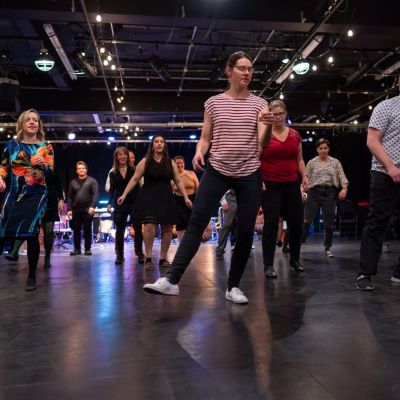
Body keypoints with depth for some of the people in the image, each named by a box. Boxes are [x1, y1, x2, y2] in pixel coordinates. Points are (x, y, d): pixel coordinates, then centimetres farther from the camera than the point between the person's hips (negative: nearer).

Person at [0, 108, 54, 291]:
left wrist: (43, 165, -23)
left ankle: (31, 277, 4)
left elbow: (52, 172, -2)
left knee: (31, 234, -8)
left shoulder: (45, 146, 4)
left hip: (36, 195, -2)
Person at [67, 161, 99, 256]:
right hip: (75, 209, 3)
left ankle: (88, 249, 8)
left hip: (87, 209, -3)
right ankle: (77, 249, 12)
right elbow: (69, 197, 10)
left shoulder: (92, 181, 3)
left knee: (87, 230, 1)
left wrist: (92, 206, -18)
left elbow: (95, 194, -7)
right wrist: (69, 209, 1)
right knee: (76, 230, 4)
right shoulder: (73, 182, 12)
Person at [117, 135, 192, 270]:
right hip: (148, 198, -3)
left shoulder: (170, 162, 6)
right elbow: (135, 179, -1)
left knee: (167, 228, 3)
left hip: (166, 198, 3)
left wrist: (186, 197, 5)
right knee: (149, 226, -17)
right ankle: (148, 259, -5)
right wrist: (124, 194, -8)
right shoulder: (145, 161, 0)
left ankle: (163, 259, 16)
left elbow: (178, 181, 10)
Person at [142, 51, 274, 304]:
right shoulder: (213, 102, 6)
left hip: (249, 174, 1)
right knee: (197, 221, -12)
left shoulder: (259, 104, 4)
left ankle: (233, 286, 16)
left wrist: (269, 126, -29)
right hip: (217, 171, 0)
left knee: (246, 230, 1)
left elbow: (263, 142, -8)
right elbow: (205, 138, 8)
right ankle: (172, 280, -11)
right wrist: (199, 152, -14)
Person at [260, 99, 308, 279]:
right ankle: (268, 265, 2)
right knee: (271, 223, -5)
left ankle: (295, 259, 27)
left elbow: (299, 159, 19)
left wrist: (304, 176, 5)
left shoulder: (295, 135, 11)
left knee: (296, 222, 7)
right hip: (270, 186, -4)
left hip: (292, 185, 4)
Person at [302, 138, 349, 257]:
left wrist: (344, 188, -14)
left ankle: (328, 248, 17)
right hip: (314, 191, -1)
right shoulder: (311, 162, 7)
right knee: (306, 219, -9)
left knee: (329, 222, 4)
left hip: (330, 192, 1)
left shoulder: (335, 162, 8)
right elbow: (306, 178, 5)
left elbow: (342, 177, 3)